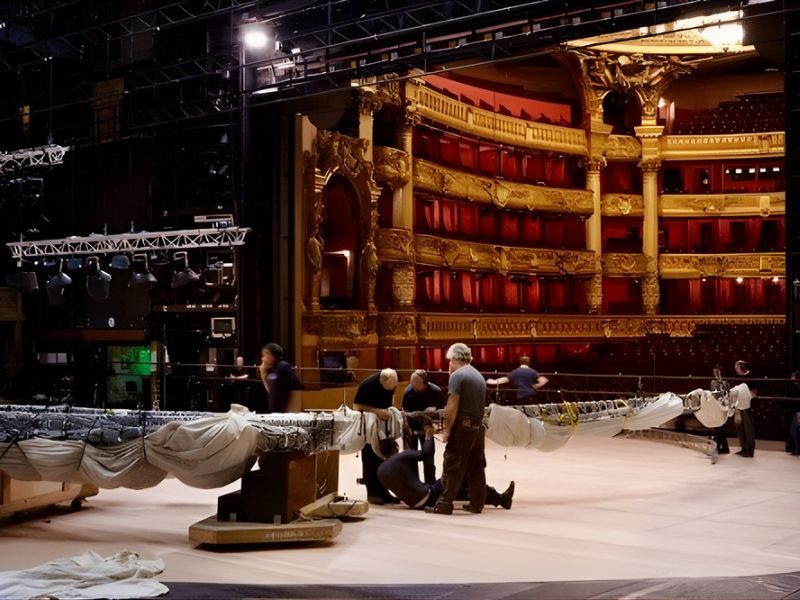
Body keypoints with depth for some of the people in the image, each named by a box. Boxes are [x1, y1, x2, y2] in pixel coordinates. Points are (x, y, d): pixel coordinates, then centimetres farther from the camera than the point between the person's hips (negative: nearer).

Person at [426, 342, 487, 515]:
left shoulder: (457, 375, -9)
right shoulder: (479, 376, 17)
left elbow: (452, 406, -15)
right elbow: (479, 405, 13)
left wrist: (447, 429, -10)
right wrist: (477, 422, 13)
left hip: (462, 426, -8)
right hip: (478, 426, 8)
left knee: (452, 467, -5)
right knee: (477, 467, 10)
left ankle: (444, 504, -4)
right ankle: (476, 503, 13)